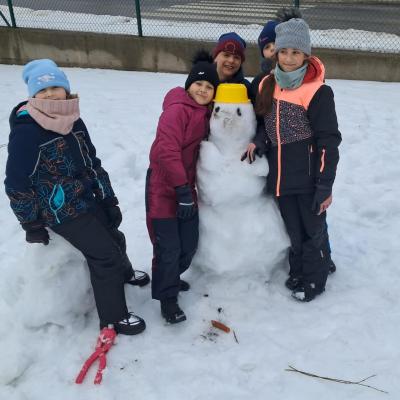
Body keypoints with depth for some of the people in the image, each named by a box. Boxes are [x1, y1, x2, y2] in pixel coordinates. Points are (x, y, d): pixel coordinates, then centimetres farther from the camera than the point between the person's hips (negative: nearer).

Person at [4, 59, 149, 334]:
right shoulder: (26, 131, -22)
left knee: (114, 238, 24)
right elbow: (16, 183, -18)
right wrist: (32, 224, -12)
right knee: (104, 254, -5)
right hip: (60, 210, -7)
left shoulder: (74, 121, 0)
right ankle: (113, 318, 14)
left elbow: (92, 162, 8)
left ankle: (124, 272, 58)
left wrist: (109, 199, 8)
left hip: (88, 198, 8)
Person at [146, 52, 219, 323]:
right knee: (168, 247, -2)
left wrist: (189, 189, 10)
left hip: (186, 186, 8)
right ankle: (167, 297, 17)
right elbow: (167, 151, -24)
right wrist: (182, 190, -23)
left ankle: (171, 278, 39)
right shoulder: (177, 108, -17)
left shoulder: (206, 112, 10)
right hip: (164, 188, -8)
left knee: (189, 245, 14)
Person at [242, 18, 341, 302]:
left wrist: (325, 186, -15)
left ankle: (313, 280, 29)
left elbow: (328, 141, -13)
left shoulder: (317, 92, -15)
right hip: (281, 177, 5)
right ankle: (298, 272, 38)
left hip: (309, 178, -5)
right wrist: (259, 143, -4)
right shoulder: (267, 86, 4)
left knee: (313, 230, 10)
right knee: (293, 230, 19)